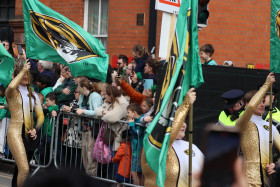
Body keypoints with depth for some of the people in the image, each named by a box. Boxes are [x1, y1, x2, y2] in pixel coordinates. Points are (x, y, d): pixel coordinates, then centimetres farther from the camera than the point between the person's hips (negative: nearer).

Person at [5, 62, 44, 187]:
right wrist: (23, 70, -16)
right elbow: (11, 87, -27)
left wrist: (36, 129, -4)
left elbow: (40, 115, 15)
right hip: (16, 132, -6)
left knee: (20, 168, 15)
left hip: (29, 135, 6)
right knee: (24, 169, -20)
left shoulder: (33, 95, 17)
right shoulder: (12, 93, 0)